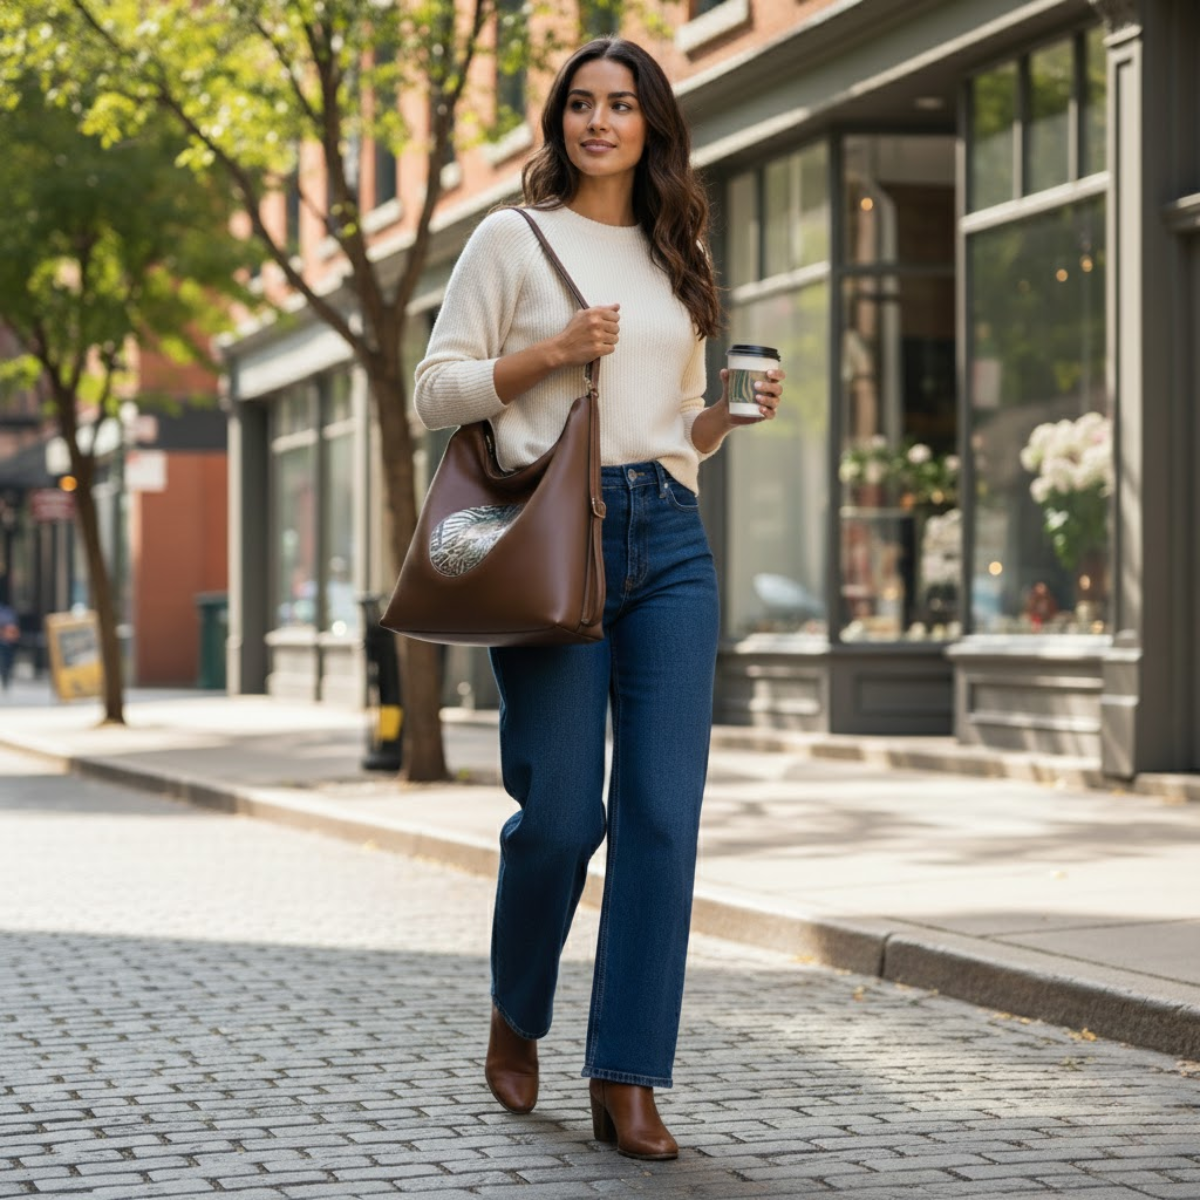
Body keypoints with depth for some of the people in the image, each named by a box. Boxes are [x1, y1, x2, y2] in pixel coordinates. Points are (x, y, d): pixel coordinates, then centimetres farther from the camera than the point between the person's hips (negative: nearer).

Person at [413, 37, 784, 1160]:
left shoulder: (677, 260, 20)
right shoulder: (513, 238, 7)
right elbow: (435, 391, 3)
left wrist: (734, 410, 4)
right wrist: (550, 352, -10)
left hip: (669, 538, 4)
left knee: (663, 811, -6)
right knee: (561, 813, -6)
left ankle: (625, 1081, -1)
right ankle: (515, 1022, 23)